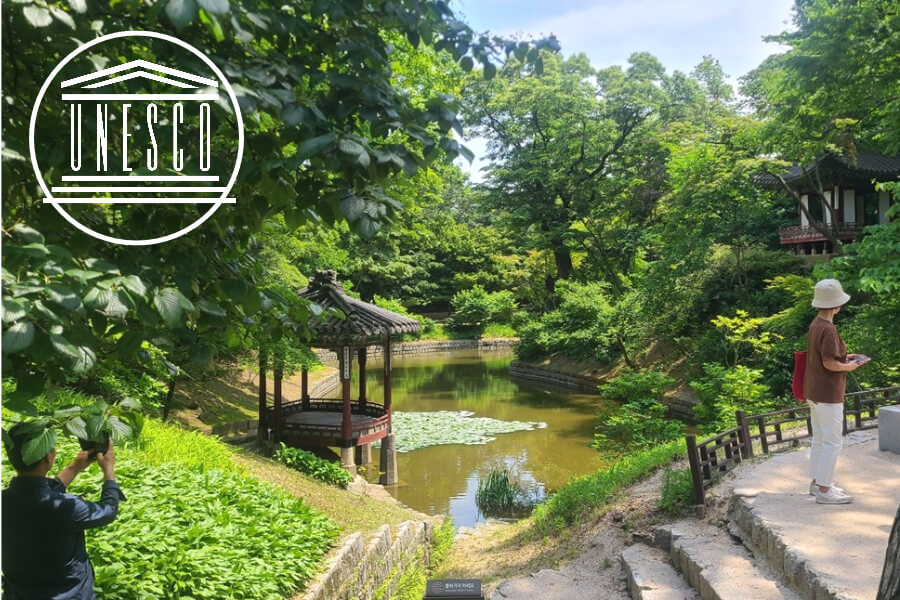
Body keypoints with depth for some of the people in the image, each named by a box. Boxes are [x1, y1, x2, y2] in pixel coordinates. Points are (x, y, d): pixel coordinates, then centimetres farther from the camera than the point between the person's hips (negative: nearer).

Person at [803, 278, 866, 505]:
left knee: (819, 438, 18)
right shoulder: (828, 330, -22)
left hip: (814, 392, 9)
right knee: (832, 441, 0)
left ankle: (816, 482, 27)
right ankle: (824, 490, 6)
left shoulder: (816, 324, 6)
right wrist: (848, 366, -7)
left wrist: (845, 357, 13)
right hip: (827, 394, -9)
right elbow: (829, 363, -24)